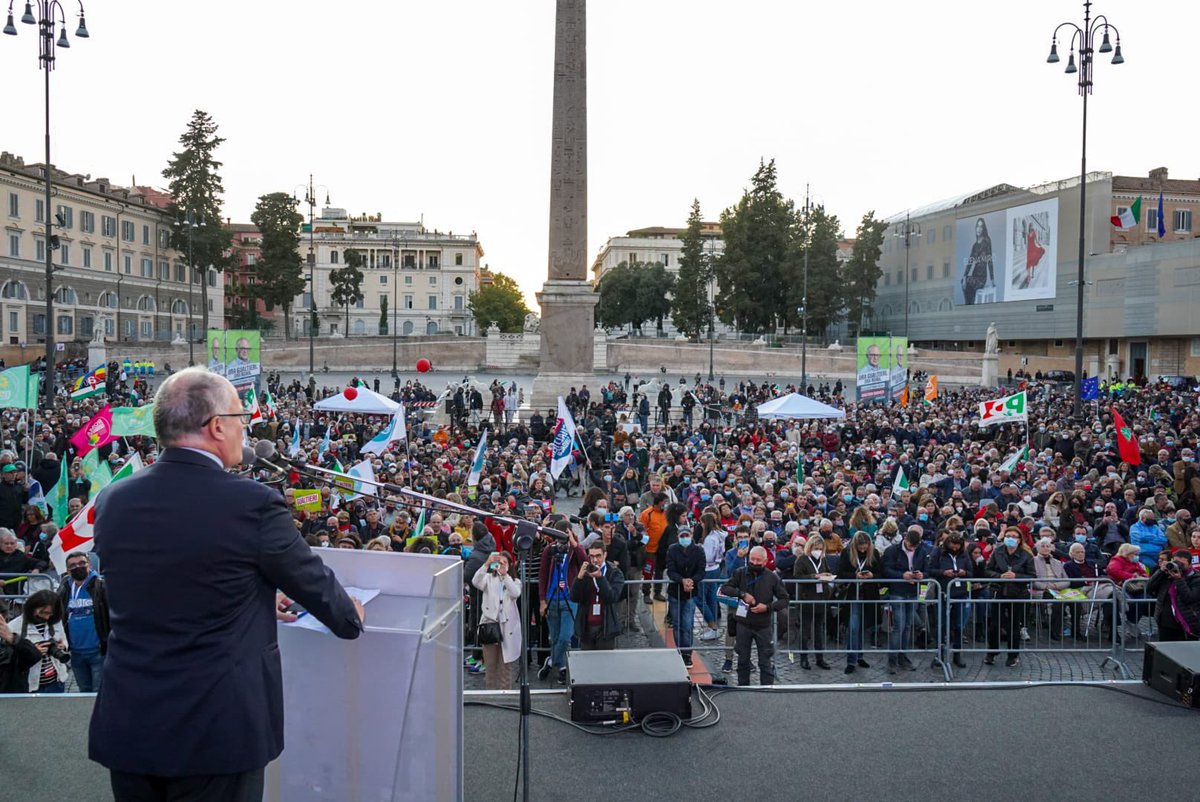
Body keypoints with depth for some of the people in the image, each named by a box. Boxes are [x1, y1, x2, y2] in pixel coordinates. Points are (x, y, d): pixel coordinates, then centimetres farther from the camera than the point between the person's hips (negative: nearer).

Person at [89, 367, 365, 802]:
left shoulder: (112, 500, 0)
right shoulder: (253, 504, -17)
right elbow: (314, 583, -2)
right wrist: (352, 616, 21)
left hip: (125, 727, 5)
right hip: (215, 730, -5)